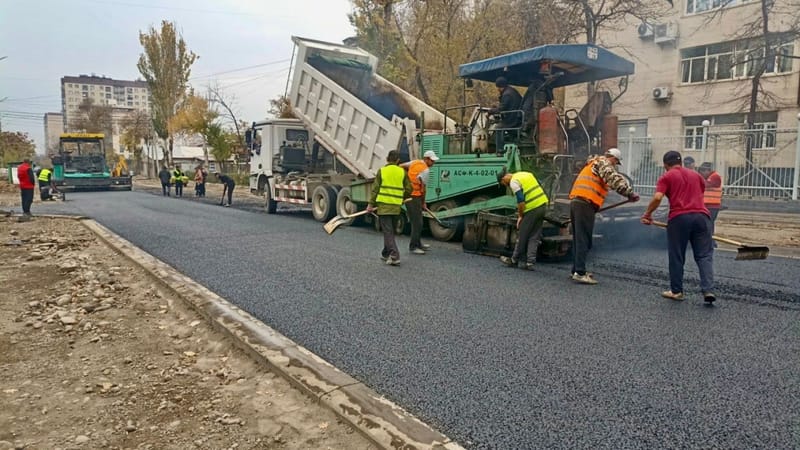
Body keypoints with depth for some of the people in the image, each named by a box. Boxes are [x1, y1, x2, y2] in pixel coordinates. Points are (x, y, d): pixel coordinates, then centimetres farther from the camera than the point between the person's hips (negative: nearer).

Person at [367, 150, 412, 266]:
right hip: (396, 206, 3)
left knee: (388, 231, -2)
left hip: (383, 205, -3)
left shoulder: (382, 171, -3)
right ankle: (386, 254, 29)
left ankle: (394, 256, -12)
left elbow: (375, 189, -3)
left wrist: (371, 204, 3)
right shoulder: (402, 172, 3)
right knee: (390, 231, 18)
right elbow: (408, 190, 4)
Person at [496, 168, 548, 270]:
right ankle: (530, 262, 9)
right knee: (534, 237, 11)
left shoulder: (513, 182, -8)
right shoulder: (526, 174, 18)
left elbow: (521, 201, -16)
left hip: (532, 209, -8)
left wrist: (520, 216, -2)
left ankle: (514, 260, 17)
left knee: (522, 236, 5)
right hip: (543, 205, 8)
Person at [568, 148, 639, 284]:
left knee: (578, 238, 13)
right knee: (584, 240, -10)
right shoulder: (603, 163, 1)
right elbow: (615, 179, -16)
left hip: (575, 201, 9)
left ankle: (576, 270, 19)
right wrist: (630, 192, -16)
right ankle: (580, 273, -12)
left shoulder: (592, 164, 30)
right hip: (585, 203, -9)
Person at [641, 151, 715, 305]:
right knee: (704, 255, 5)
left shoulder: (666, 177, 7)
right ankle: (708, 290, -7)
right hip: (701, 215, 3)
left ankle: (676, 291, 16)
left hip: (679, 218, -3)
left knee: (676, 256, 8)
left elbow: (657, 198, -8)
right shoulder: (695, 174, 22)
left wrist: (647, 214, 4)